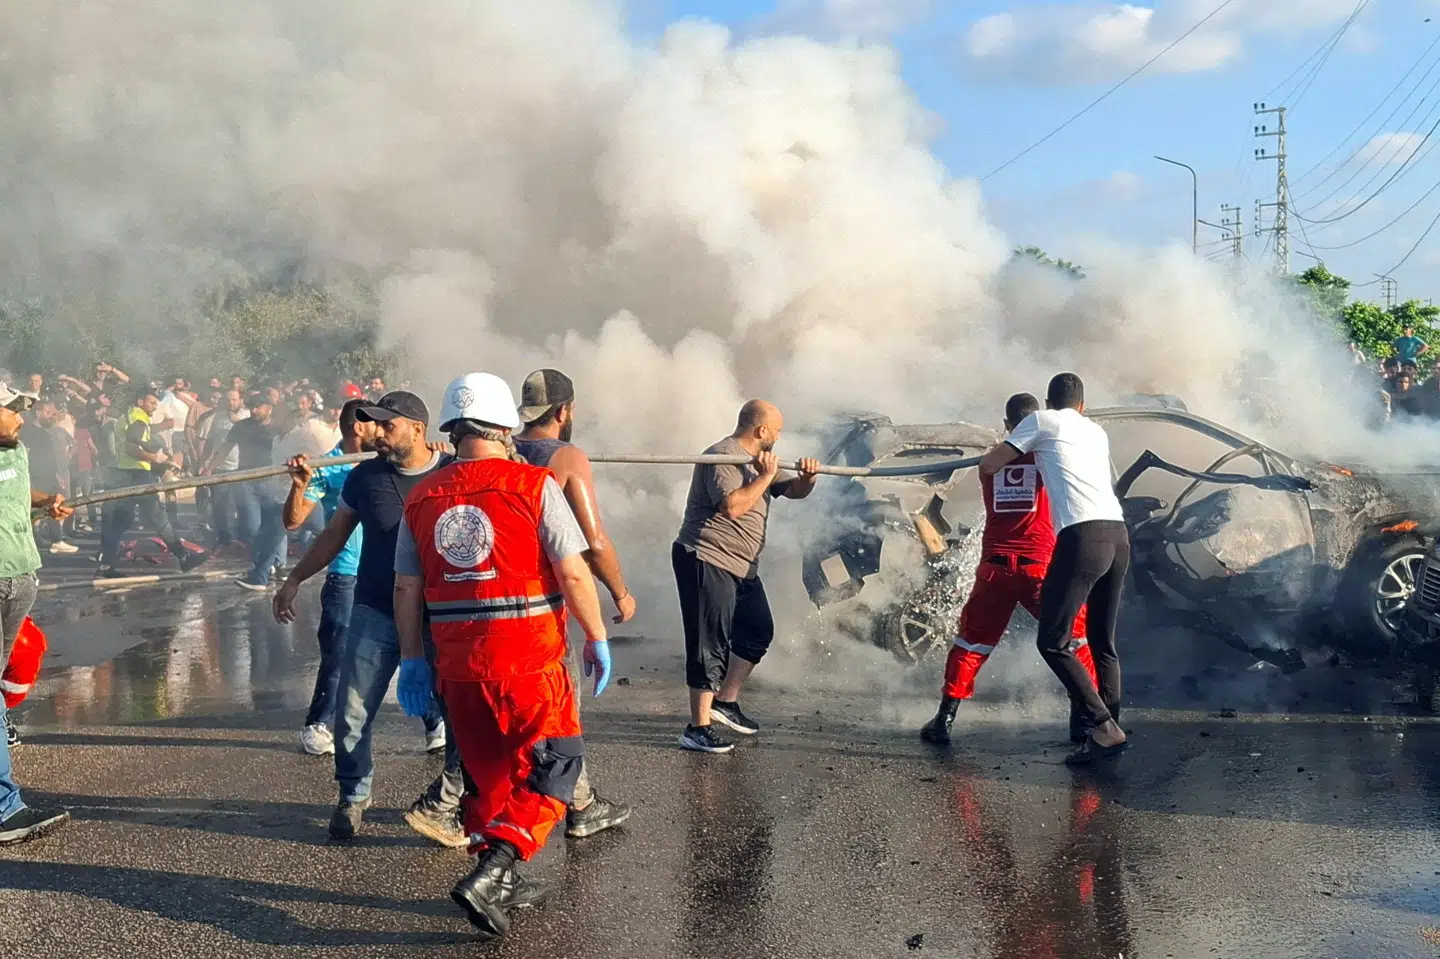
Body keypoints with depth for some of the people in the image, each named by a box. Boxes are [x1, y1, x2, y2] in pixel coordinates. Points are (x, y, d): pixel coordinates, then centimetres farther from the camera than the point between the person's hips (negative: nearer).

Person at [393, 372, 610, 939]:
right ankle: (490, 873, -8)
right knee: (555, 762, 7)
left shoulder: (422, 497, 5)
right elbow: (573, 573, -11)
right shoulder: (533, 485, -9)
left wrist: (412, 658, 17)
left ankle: (502, 885, 26)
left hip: (457, 662, 5)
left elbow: (406, 588, 8)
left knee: (488, 771, 19)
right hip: (530, 657, -5)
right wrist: (597, 638, 0)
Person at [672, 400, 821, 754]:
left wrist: (806, 477, -5)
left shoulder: (759, 461, 15)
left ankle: (726, 701, 28)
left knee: (758, 631, 16)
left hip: (742, 566, 10)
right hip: (706, 561, -10)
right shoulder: (723, 457, -16)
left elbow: (793, 491, 17)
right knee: (710, 644, -9)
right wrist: (765, 476, -19)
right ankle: (697, 729, -5)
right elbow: (732, 506, -29)